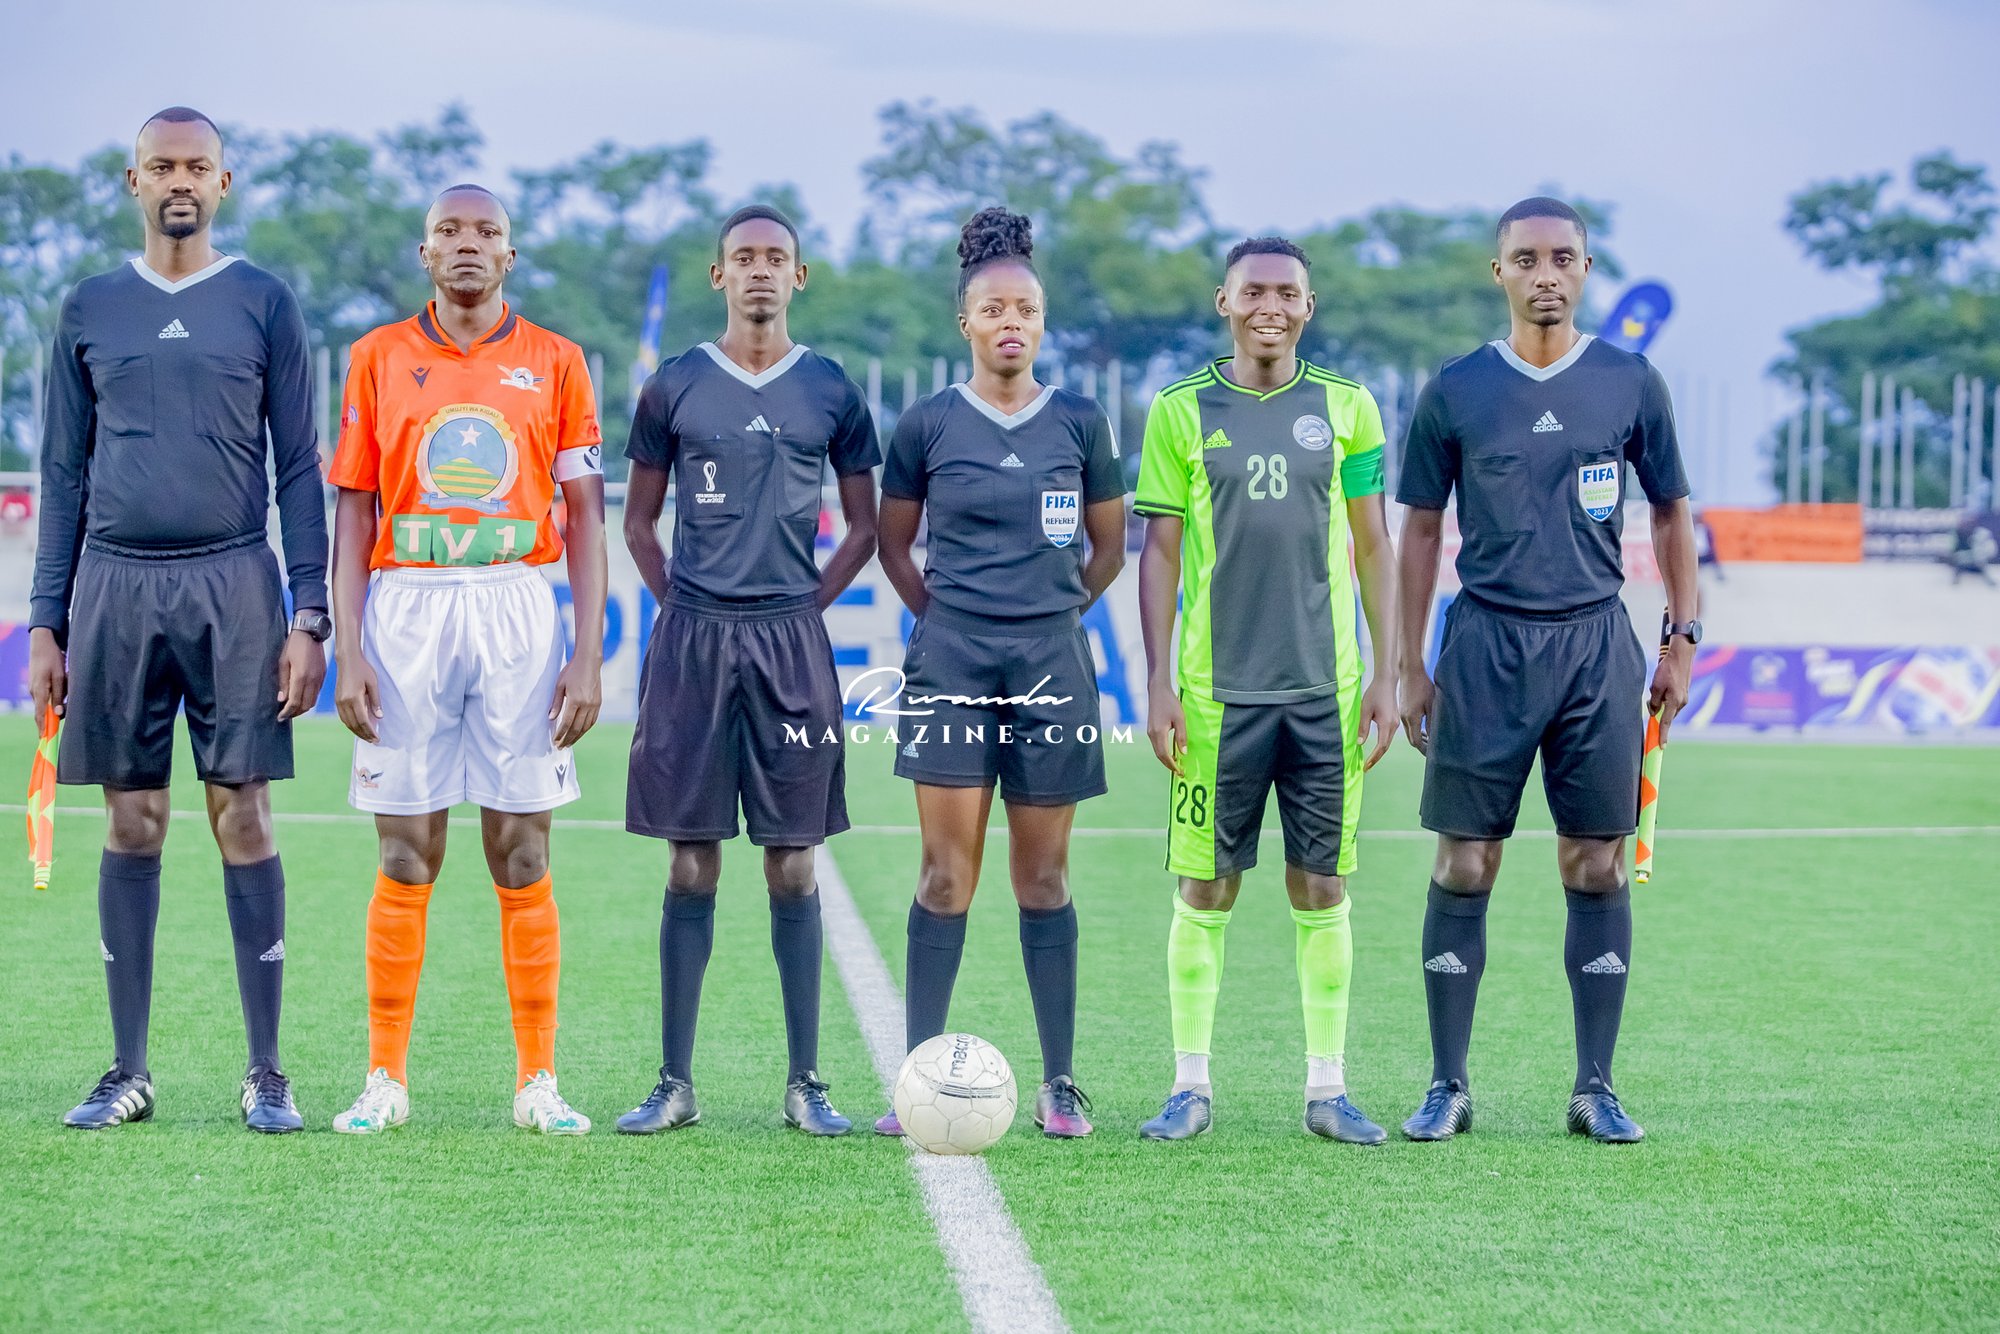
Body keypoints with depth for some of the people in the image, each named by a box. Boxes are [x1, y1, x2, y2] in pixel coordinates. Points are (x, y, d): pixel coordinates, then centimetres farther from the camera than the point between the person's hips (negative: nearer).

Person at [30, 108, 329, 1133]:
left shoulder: (263, 305, 5)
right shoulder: (90, 310, 10)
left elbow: (299, 471, 4)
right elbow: (62, 475, 12)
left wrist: (309, 617, -4)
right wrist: (45, 621, 6)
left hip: (233, 586, -2)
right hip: (115, 587, 2)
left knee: (242, 819, -2)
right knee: (131, 825, 5)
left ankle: (265, 1075, 4)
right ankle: (128, 1071, 12)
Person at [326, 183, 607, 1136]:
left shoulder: (554, 362, 7)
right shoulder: (380, 357, 9)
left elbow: (585, 520, 7)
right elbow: (353, 514, 7)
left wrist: (588, 656, -2)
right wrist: (347, 653, -1)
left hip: (518, 613, 0)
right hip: (406, 612, 0)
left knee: (521, 860, 1)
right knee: (405, 859, 1)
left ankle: (539, 1082, 6)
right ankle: (385, 1080, 8)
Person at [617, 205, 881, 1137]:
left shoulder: (831, 393, 7)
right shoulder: (673, 388, 6)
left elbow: (864, 526, 13)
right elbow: (639, 519, 13)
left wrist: (807, 602, 2)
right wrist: (681, 603, 1)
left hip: (790, 641, 0)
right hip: (692, 640, 0)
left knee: (792, 867, 2)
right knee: (692, 867, 1)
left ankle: (805, 1083, 6)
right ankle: (675, 1083, 5)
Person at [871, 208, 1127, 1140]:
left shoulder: (1080, 425, 4)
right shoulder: (928, 426, 2)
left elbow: (1108, 547, 14)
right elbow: (894, 544, 12)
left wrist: (1052, 610, 8)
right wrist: (942, 615, 6)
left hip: (1051, 663, 1)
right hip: (952, 665, -1)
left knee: (1042, 877, 5)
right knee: (947, 873, -5)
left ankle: (1059, 1083, 10)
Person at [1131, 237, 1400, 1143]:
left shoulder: (1347, 409, 6)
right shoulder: (1181, 412, 3)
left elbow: (1373, 547, 9)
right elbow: (1160, 551, 4)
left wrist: (1387, 674, 3)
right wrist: (1158, 683, -3)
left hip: (1326, 690, 1)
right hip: (1216, 691, -1)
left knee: (1321, 889, 3)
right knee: (1205, 889, 1)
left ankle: (1328, 1086, 11)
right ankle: (1191, 1084, 10)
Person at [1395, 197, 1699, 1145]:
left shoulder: (1631, 385, 4)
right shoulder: (1454, 392, 3)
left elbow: (1671, 512, 12)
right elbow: (1421, 530, 8)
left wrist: (1682, 640, 5)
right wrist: (1410, 668, 4)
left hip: (1597, 643, 1)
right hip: (1485, 643, -1)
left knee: (1597, 868, 3)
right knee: (1464, 867, 0)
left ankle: (1595, 1087, 11)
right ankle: (1448, 1085, 7)